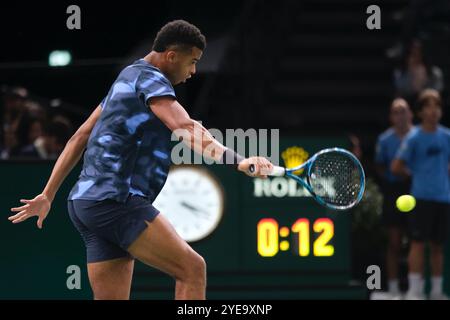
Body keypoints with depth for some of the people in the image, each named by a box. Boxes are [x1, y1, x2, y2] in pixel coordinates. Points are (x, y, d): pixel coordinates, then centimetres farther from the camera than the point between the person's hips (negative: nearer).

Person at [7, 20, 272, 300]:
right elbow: (186, 129, -25)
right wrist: (237, 160, -37)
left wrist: (48, 195, 29)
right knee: (192, 269, -14)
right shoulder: (150, 80, -7)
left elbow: (80, 137, 27)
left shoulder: (128, 78, 24)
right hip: (115, 200, -10)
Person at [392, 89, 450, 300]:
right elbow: (396, 168, -2)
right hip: (421, 197, -4)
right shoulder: (414, 138, -4)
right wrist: (417, 173, 8)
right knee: (418, 243, -6)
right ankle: (414, 289, -6)